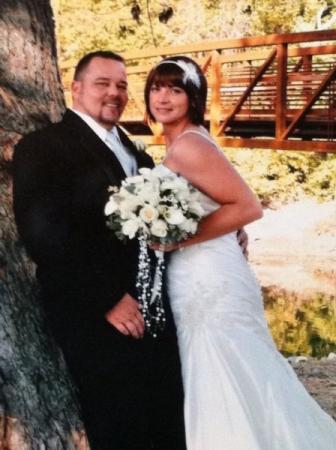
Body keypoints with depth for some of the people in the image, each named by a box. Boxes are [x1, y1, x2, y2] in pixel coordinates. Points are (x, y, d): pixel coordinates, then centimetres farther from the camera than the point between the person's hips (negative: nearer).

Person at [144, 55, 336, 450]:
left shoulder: (188, 145, -16)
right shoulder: (178, 145, 13)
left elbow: (248, 207, -22)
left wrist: (179, 238, -21)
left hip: (209, 284, -10)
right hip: (200, 283, 10)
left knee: (224, 395, 1)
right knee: (228, 391, 17)